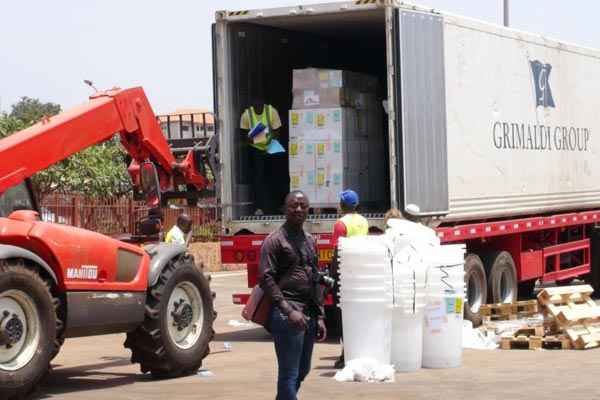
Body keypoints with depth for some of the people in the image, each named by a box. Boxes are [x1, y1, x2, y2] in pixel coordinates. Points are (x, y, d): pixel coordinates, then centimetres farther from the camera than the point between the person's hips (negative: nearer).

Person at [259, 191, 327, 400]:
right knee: (289, 374, -7)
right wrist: (288, 311, -19)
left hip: (309, 314, 8)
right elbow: (266, 279, -12)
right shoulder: (275, 240, -4)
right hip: (287, 315, -8)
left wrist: (319, 317, 16)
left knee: (302, 371, 15)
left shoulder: (310, 241, 18)